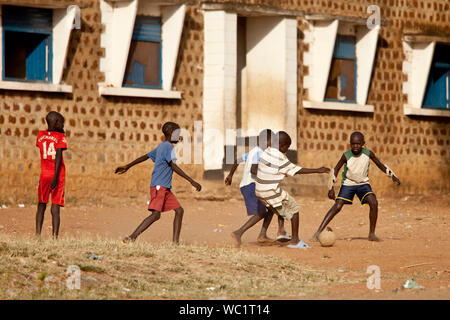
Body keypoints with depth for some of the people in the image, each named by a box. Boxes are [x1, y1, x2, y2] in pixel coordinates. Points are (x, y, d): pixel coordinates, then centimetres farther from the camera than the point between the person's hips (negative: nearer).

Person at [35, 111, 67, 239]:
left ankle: (38, 233, 7)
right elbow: (58, 156, -14)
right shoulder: (60, 137, -5)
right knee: (55, 208, -4)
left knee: (41, 206, 14)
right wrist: (56, 177, -18)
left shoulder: (40, 135, 8)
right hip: (58, 175, -3)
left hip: (44, 174, 3)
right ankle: (55, 236, -11)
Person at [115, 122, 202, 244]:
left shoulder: (161, 146, 20)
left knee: (179, 211, 5)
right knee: (156, 214, -20)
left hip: (165, 188, 10)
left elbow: (146, 156, 27)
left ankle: (175, 241, 2)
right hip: (159, 186, -10)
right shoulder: (168, 146, -10)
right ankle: (131, 238, -23)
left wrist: (128, 166, 37)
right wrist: (191, 181, -25)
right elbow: (173, 166, -21)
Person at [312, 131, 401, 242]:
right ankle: (318, 232, -15)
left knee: (373, 203, -21)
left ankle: (372, 234, -9)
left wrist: (392, 176, -9)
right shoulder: (346, 156, -19)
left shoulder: (368, 154, -15)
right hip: (348, 184, -2)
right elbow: (336, 169, -8)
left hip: (363, 184, 2)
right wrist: (331, 187, -12)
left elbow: (380, 165, -1)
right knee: (337, 206, -17)